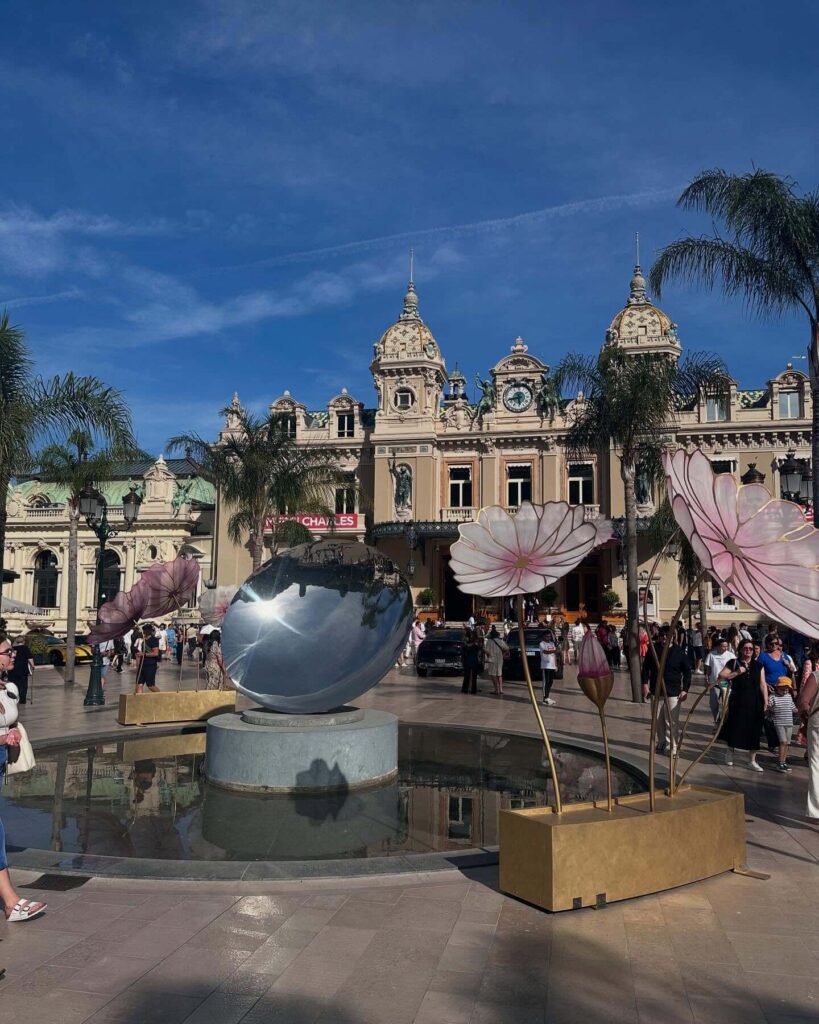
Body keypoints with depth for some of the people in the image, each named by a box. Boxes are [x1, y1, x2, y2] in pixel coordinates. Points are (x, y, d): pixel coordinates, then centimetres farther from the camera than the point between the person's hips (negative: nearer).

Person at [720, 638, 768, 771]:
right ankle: (729, 753, 28)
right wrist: (737, 673, -18)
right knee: (735, 727, 4)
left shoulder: (758, 665, 9)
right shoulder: (733, 663, 0)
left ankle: (752, 761, 14)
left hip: (755, 703, 3)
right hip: (738, 701, -2)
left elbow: (763, 685, 7)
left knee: (754, 731, 4)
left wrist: (766, 702, 0)